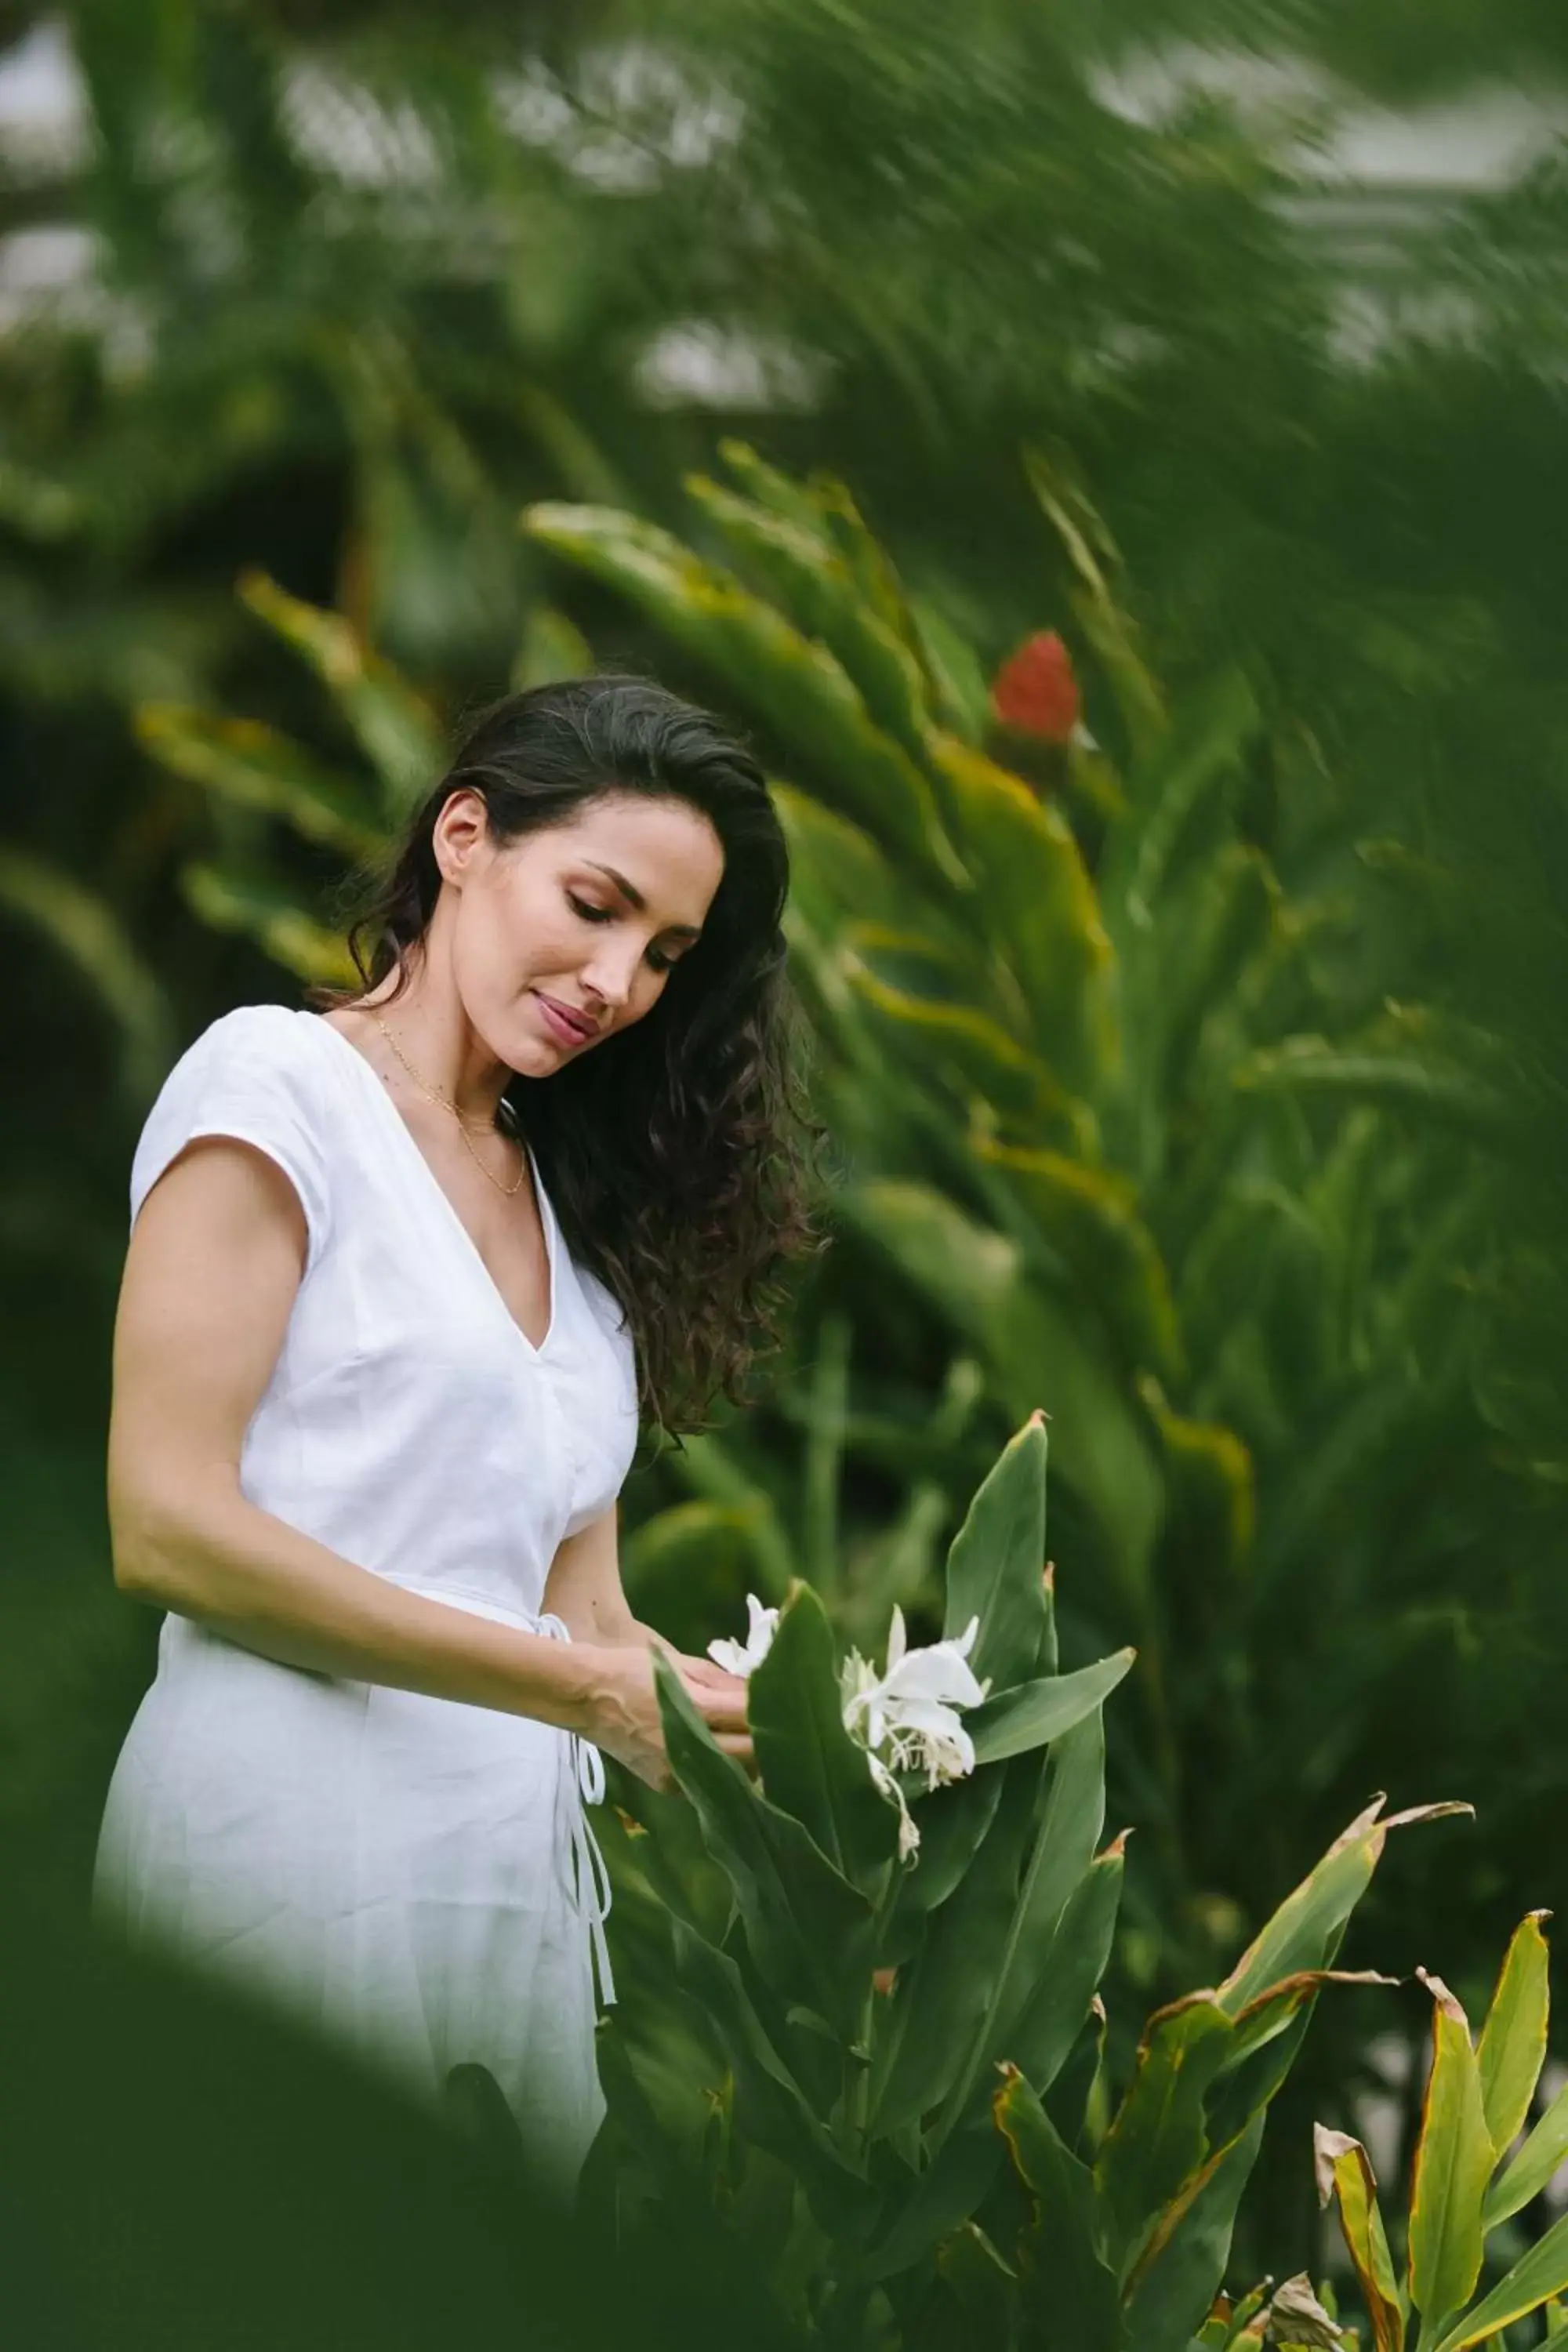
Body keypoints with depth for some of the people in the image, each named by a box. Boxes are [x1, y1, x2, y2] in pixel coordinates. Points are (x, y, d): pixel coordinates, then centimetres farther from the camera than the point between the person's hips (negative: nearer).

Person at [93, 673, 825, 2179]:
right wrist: (591, 1690, -15)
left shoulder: (573, 1196, 20)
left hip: (524, 1867, 7)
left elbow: (585, 1617, 14)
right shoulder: (281, 1084, -2)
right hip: (300, 1842, -7)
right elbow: (168, 1528, -12)